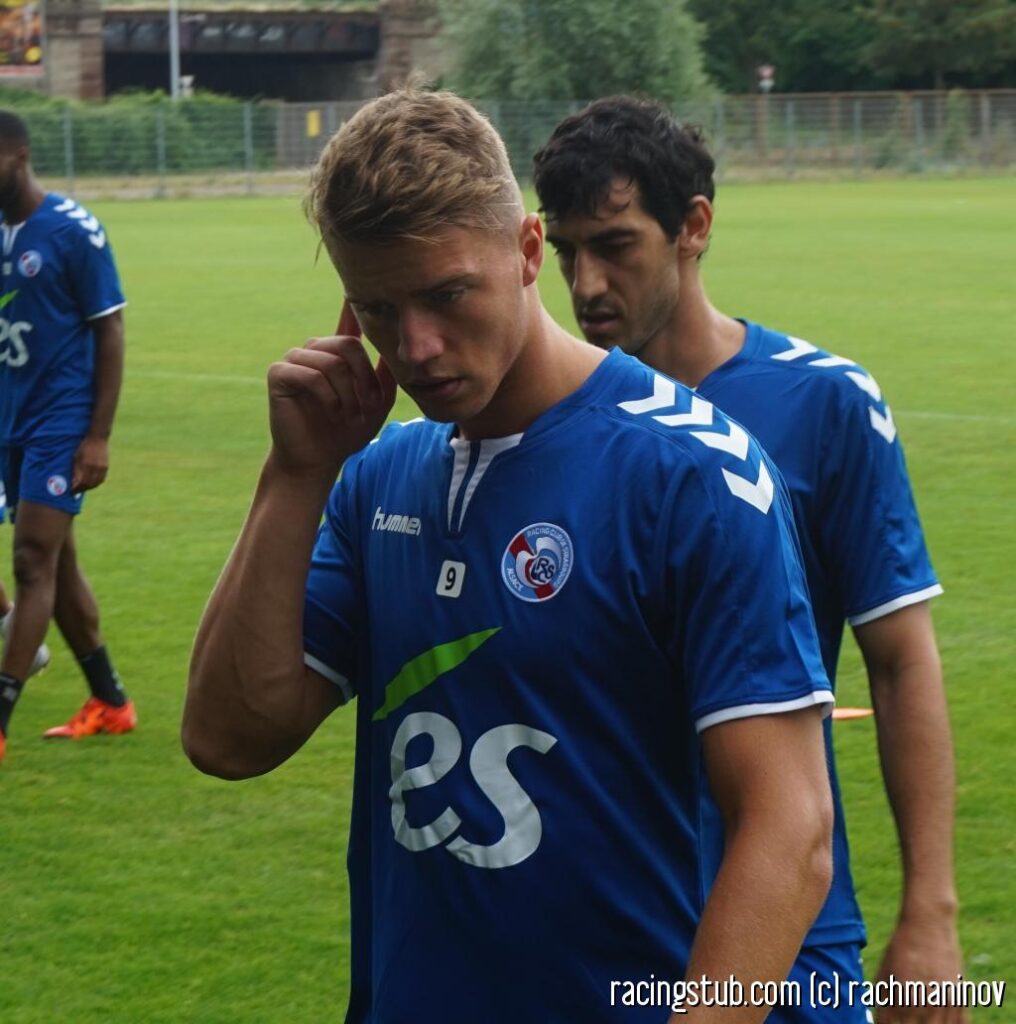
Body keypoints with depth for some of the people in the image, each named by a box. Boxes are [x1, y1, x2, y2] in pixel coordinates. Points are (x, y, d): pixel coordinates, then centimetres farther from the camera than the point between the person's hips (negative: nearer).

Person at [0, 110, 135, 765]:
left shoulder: (72, 231, -12)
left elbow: (110, 331, -10)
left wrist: (98, 436, -14)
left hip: (60, 424, -7)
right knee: (56, 564, 12)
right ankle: (111, 704, 24)